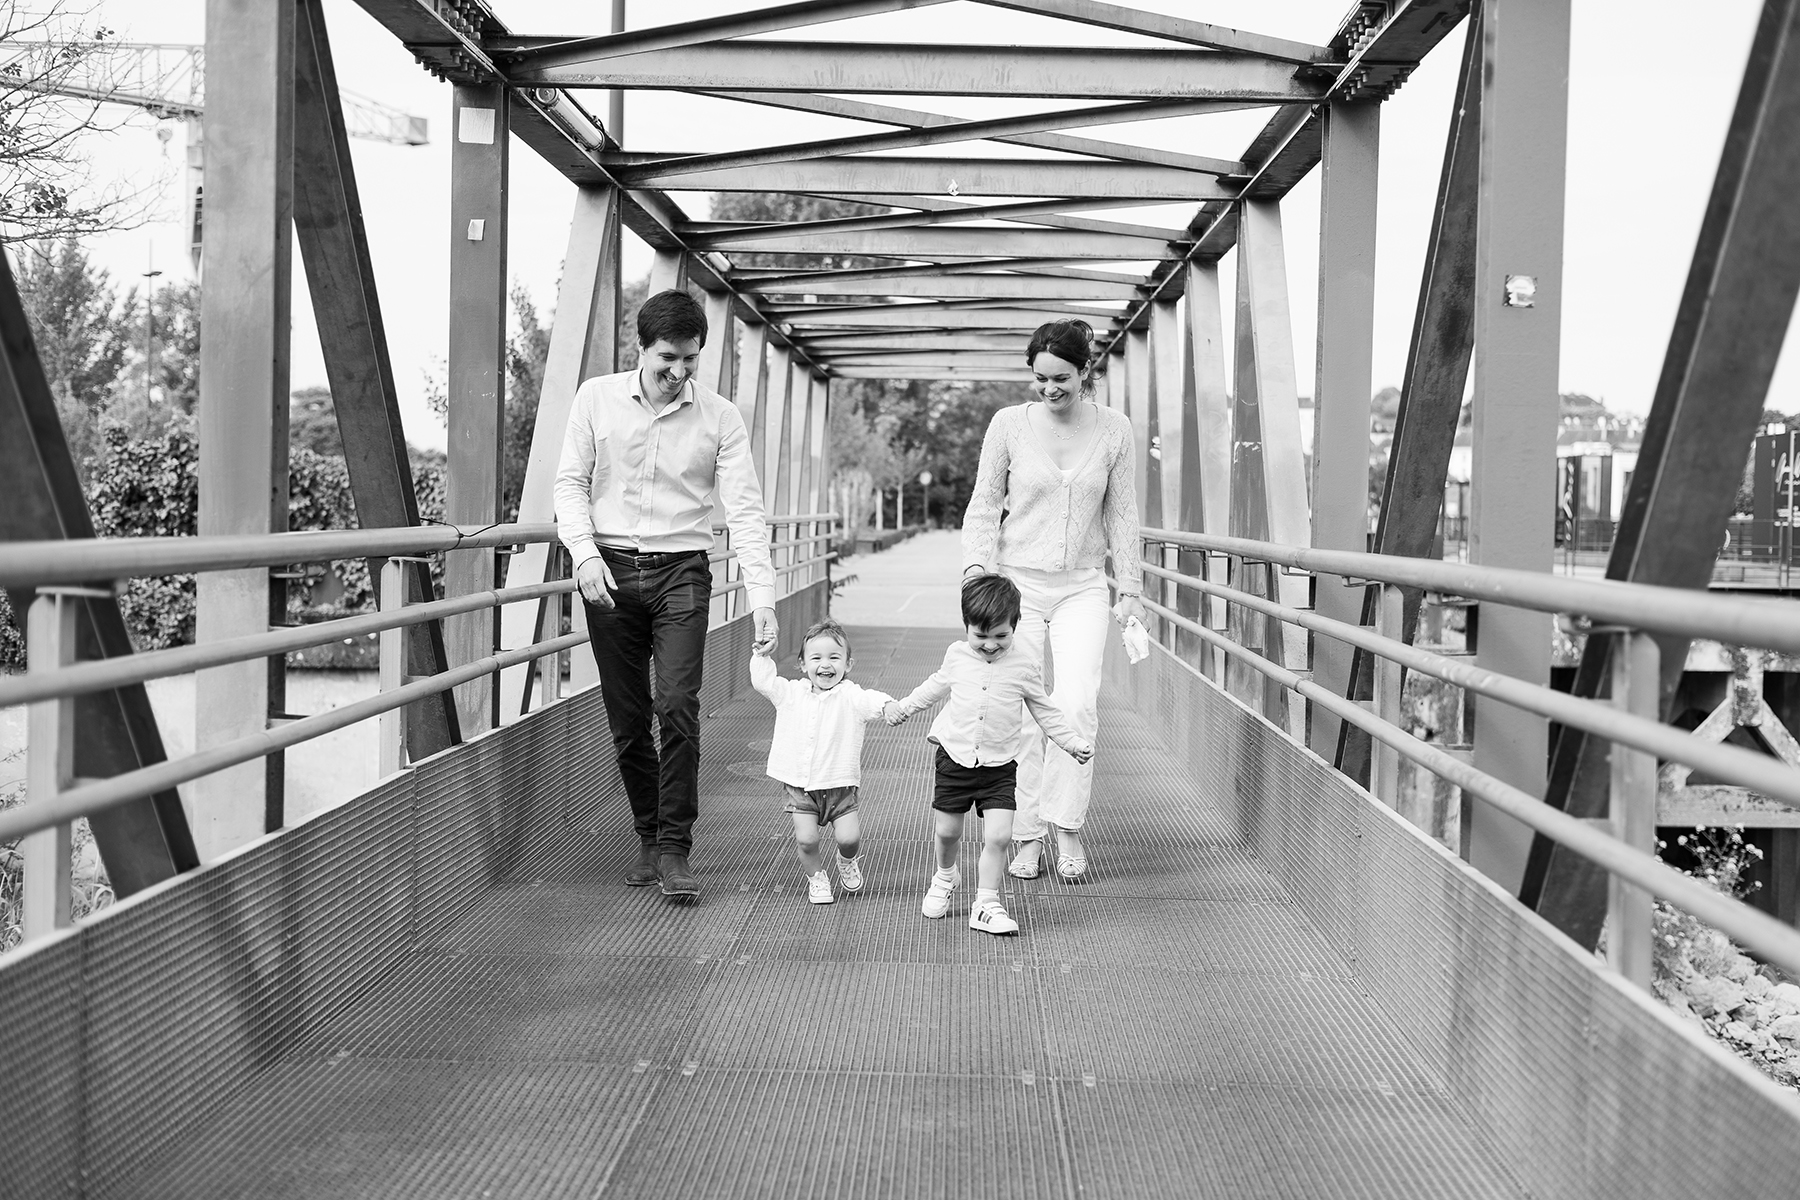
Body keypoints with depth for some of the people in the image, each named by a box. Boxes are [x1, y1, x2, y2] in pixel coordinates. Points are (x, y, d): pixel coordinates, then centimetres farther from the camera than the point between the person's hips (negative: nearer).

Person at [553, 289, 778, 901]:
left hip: (681, 573, -1)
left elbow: (745, 510, -4)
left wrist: (762, 596, -14)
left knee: (677, 707, -15)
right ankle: (648, 836, 22)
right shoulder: (596, 398, 2)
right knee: (627, 721, 6)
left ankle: (675, 848, -6)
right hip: (610, 573, 1)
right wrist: (584, 552, -12)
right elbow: (571, 483, 4)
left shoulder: (719, 417, 0)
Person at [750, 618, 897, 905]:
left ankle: (848, 861, 29)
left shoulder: (850, 696, -8)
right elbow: (763, 681, 9)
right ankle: (816, 878, 21)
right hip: (799, 783, 2)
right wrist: (762, 655, -3)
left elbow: (871, 700, -25)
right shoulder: (791, 694, 4)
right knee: (806, 839, -9)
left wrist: (888, 705, -45)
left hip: (839, 783, -2)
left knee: (849, 837, -7)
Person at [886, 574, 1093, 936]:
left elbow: (1045, 712, 6)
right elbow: (937, 685, 21)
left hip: (999, 767, -1)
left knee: (998, 836, -10)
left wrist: (1072, 742, 0)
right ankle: (945, 877, 40)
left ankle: (986, 905, 1)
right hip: (954, 759, 2)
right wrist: (904, 707, 28)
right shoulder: (957, 656, -1)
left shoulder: (1025, 667, -6)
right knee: (947, 831, 10)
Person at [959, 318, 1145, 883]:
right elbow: (983, 506, 4)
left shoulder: (1112, 428, 1)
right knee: (1020, 713, 0)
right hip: (1017, 582, 0)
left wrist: (1130, 589, 8)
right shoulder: (1009, 424, -3)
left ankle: (1067, 826, -2)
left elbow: (1122, 514, 9)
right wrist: (977, 569, -8)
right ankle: (1027, 835, 11)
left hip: (1082, 587, 1)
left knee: (1078, 703, -15)